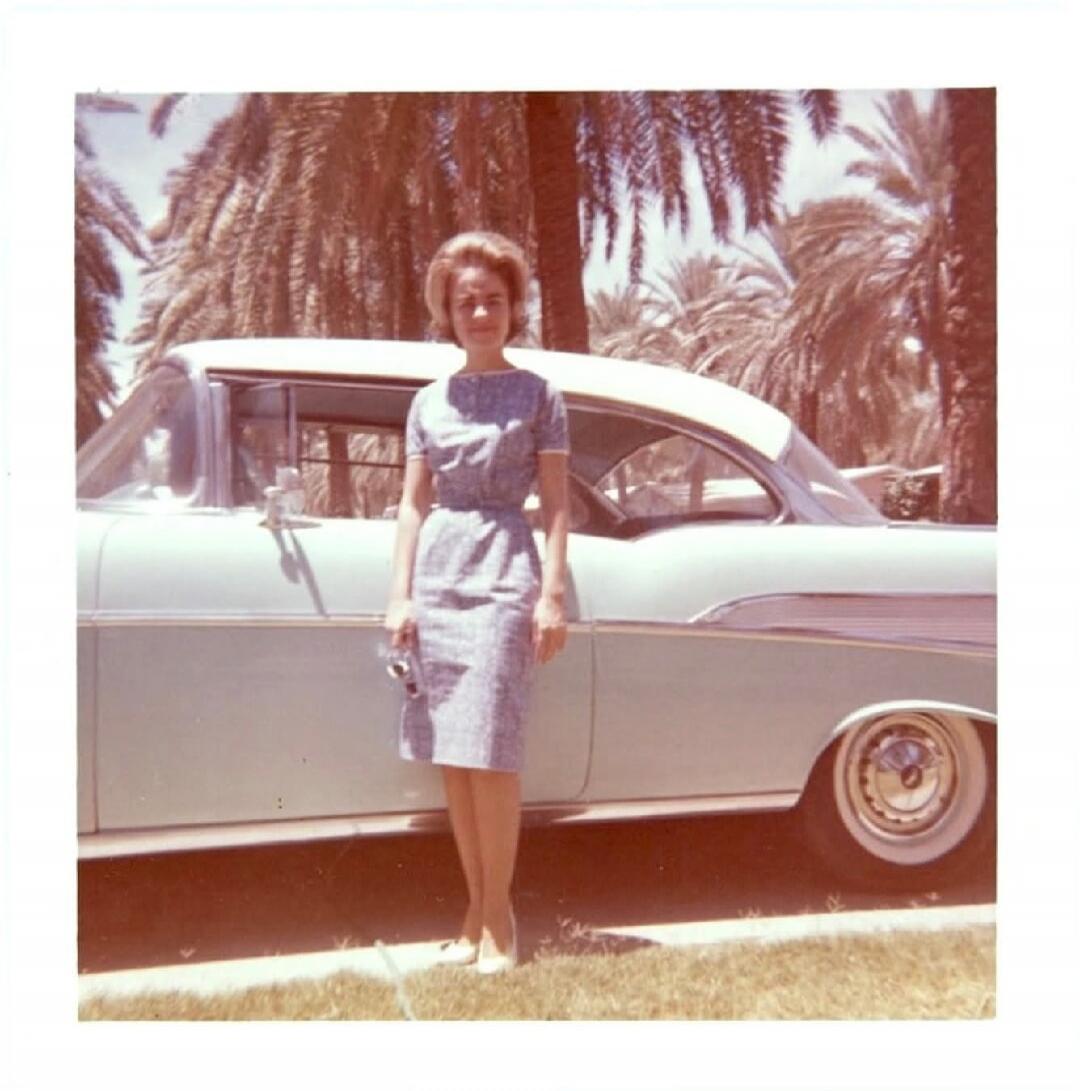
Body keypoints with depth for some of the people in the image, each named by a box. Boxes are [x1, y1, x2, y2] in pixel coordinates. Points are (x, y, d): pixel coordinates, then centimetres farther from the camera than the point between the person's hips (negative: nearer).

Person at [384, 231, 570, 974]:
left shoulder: (538, 394, 5)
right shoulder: (430, 402, 13)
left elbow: (556, 504, 1)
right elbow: (413, 503, 12)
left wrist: (552, 594, -7)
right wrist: (401, 595, 4)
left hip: (503, 575, -4)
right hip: (437, 572, 4)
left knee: (489, 754, -8)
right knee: (449, 755, 6)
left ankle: (497, 914, 6)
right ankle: (477, 907, 18)